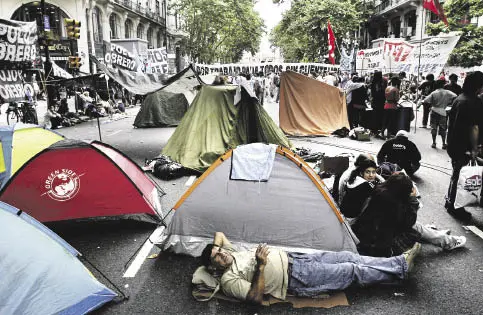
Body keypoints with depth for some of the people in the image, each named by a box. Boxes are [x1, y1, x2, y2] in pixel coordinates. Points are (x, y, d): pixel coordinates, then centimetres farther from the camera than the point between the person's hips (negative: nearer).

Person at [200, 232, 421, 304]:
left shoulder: (231, 255, 8)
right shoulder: (228, 280, -14)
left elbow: (219, 234, 22)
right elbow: (256, 298, -23)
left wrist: (215, 247, 2)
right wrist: (260, 266, -28)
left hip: (291, 259, 8)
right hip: (297, 280, -8)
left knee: (347, 258, 4)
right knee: (352, 271, -5)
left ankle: (400, 262, 14)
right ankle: (401, 269, 12)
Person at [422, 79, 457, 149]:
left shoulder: (434, 93, -4)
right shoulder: (447, 92, -2)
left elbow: (425, 102, -12)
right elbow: (455, 97, -14)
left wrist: (430, 105, 6)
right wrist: (449, 103, 0)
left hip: (434, 112, 0)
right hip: (442, 112, 0)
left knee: (433, 128, 10)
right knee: (443, 129, 10)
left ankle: (434, 143, 12)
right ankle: (444, 144, 8)